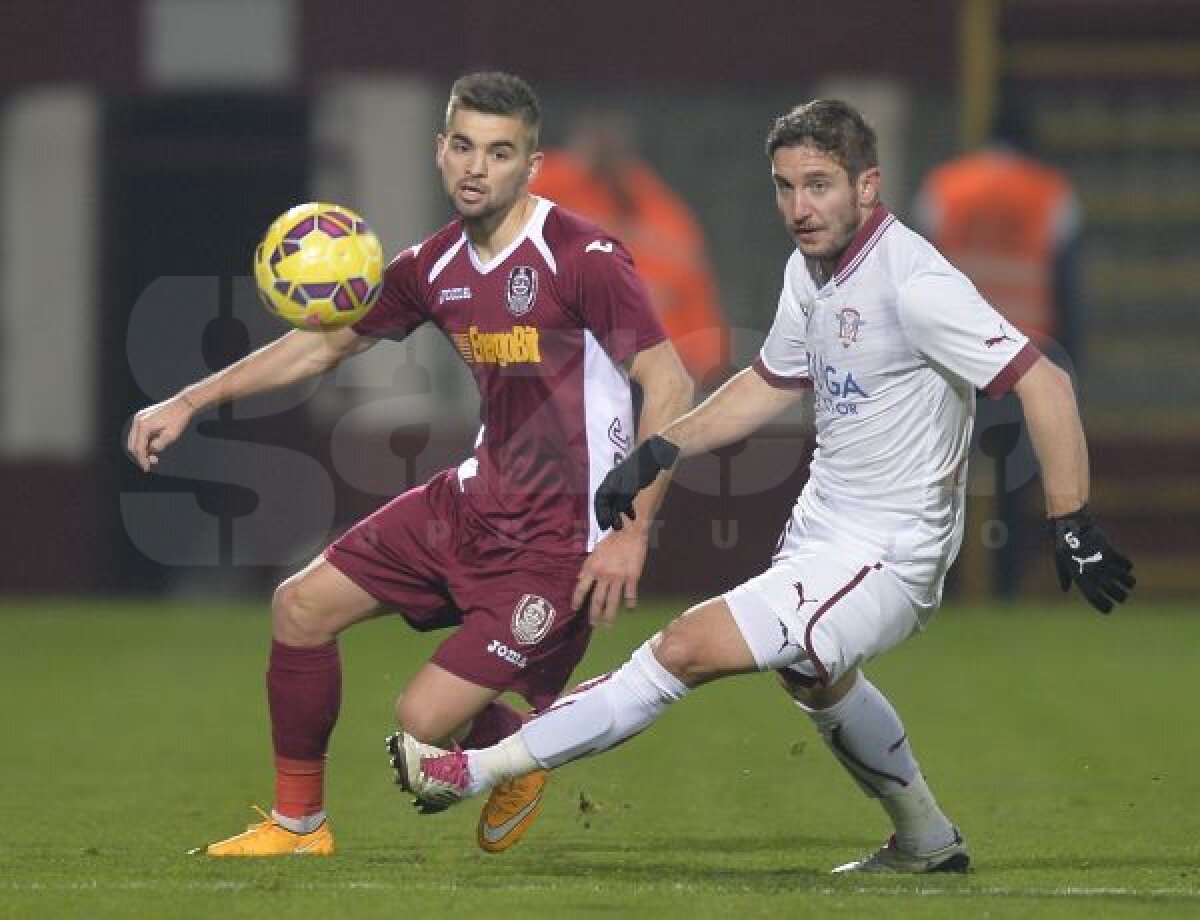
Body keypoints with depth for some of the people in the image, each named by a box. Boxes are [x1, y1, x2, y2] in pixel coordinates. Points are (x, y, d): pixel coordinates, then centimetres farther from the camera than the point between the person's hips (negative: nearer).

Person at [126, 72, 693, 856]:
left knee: (425, 721, -12)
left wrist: (632, 533, -26)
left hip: (560, 540, -8)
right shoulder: (435, 268, 5)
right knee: (303, 606, 7)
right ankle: (298, 822, 23)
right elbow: (325, 343, 18)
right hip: (477, 499, 8)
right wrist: (190, 401, 13)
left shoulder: (582, 257, -17)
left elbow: (671, 386, -20)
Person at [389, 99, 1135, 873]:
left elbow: (1045, 384, -26)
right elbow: (773, 382, 20)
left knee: (687, 650, -16)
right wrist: (659, 452, 12)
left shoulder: (912, 282, -24)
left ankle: (478, 771, -10)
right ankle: (926, 842, 55)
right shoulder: (810, 270, 3)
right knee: (818, 682, 34)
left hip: (880, 558, -10)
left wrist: (1074, 527, -26)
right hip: (822, 523, 10)